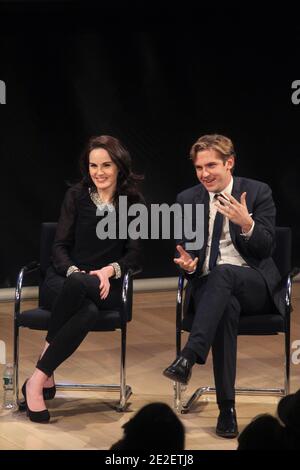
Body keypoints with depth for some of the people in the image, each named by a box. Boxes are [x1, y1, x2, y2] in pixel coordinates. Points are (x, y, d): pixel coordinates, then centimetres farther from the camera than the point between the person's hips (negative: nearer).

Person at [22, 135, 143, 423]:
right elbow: (60, 247, 3)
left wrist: (110, 270, -17)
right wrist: (74, 271, -18)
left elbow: (135, 253, 4)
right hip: (63, 280, 0)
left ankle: (38, 378, -31)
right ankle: (46, 375, -28)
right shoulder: (76, 196, 8)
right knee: (87, 311, -40)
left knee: (88, 312, -40)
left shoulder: (133, 202, 9)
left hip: (105, 286, 1)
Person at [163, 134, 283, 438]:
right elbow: (182, 248, 13)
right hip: (207, 285, 1)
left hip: (253, 285, -1)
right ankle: (226, 407, -38)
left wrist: (246, 224, -23)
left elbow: (266, 248, -4)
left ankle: (189, 357, -50)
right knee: (227, 307, -36)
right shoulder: (187, 199, 12)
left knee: (222, 272, -37)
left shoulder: (258, 192, 4)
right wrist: (186, 262, -11)